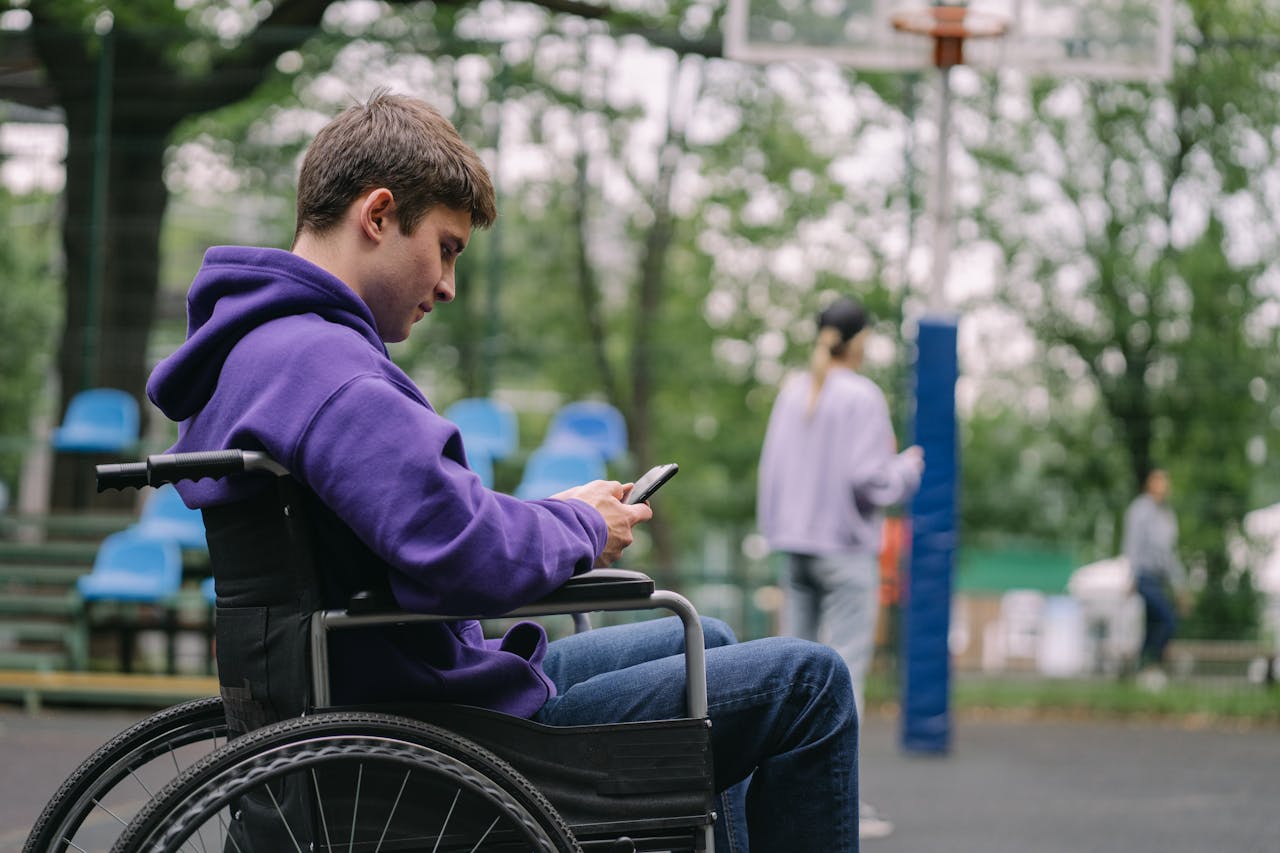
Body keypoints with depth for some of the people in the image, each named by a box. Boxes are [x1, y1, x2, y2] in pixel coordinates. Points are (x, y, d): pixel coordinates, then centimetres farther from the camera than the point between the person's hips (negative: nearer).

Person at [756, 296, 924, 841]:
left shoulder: (792, 392, 7)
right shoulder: (862, 397, -11)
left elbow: (771, 470, 9)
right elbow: (871, 482, -14)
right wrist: (909, 467, 3)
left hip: (794, 545, 6)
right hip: (846, 549, -6)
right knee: (845, 668, -4)